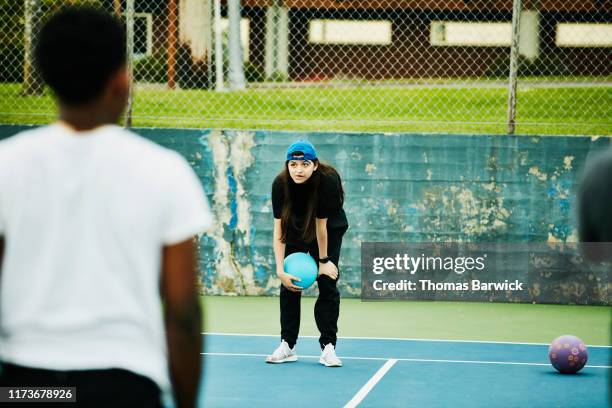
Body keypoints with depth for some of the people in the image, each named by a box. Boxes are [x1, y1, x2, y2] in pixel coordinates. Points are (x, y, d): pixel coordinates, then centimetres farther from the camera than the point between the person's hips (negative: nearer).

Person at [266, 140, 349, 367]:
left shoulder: (328, 180, -35)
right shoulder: (280, 184, -29)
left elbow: (321, 224, -27)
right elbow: (278, 229, -28)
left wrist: (324, 260, -16)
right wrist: (280, 270, -34)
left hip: (330, 229, -2)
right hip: (296, 228, 2)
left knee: (328, 284, -8)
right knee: (289, 284, -3)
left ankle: (328, 347, -3)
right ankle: (287, 346, 5)